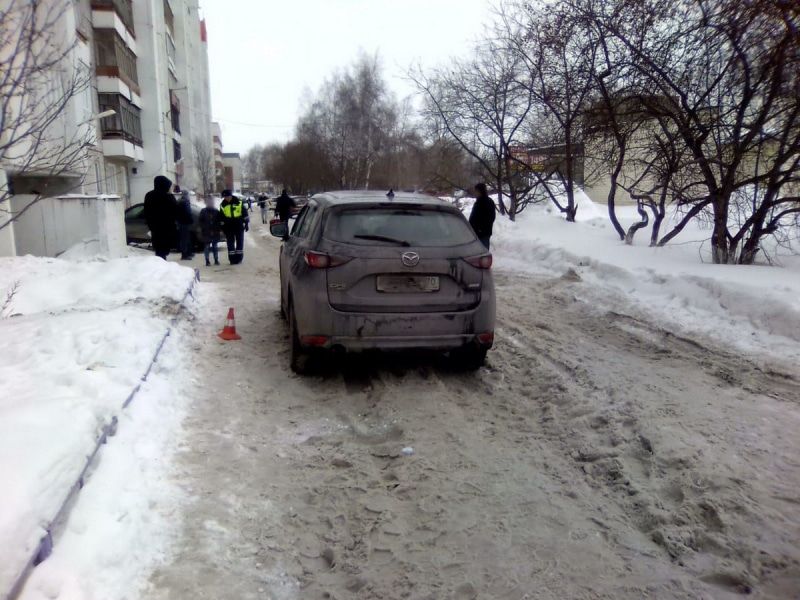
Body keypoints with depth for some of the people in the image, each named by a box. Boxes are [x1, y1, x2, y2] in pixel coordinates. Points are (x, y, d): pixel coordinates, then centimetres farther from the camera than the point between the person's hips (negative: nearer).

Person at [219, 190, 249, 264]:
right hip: (228, 227, 2)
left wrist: (246, 223, -1)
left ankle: (239, 257, 10)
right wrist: (223, 227, 8)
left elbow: (245, 213, 1)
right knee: (230, 243, 2)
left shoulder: (239, 202, -5)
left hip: (239, 225, -2)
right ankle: (232, 258, 7)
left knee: (240, 242, 3)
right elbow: (222, 217, 9)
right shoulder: (223, 204, 1)